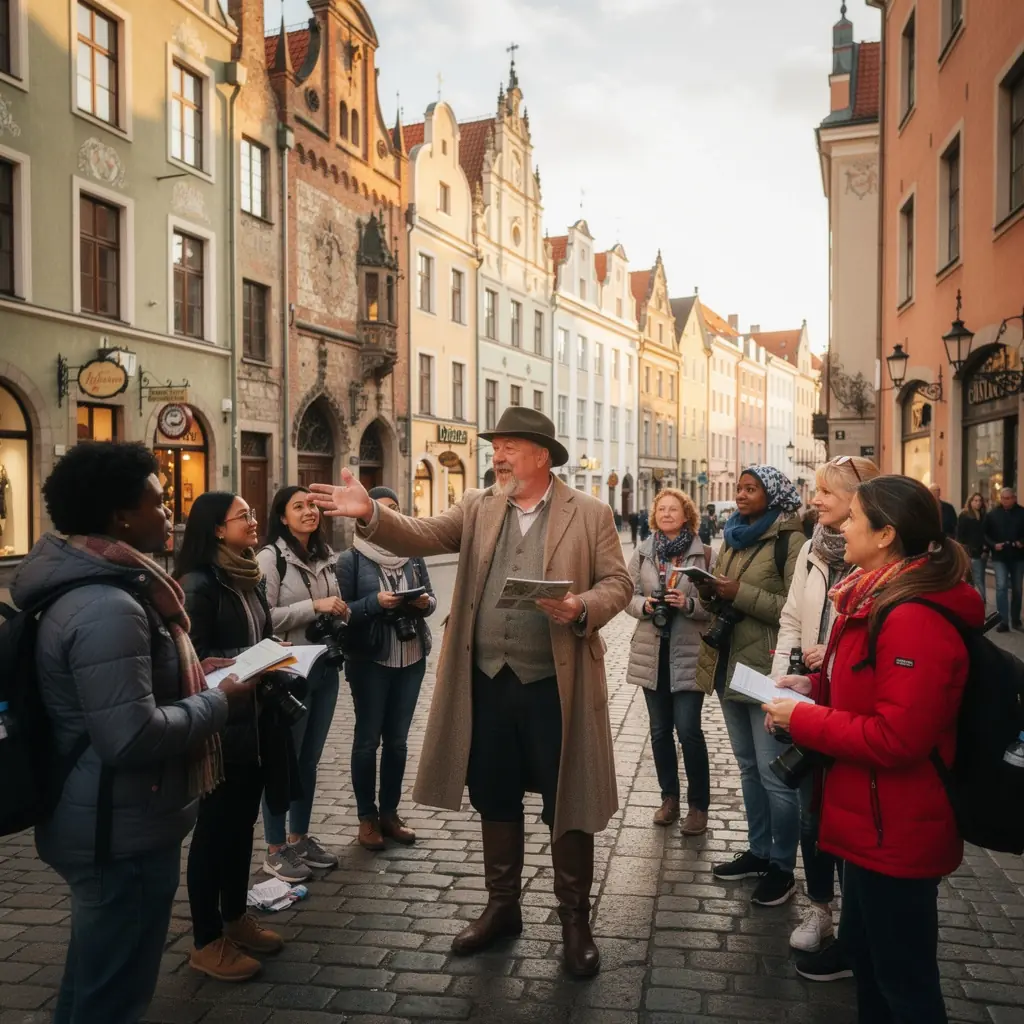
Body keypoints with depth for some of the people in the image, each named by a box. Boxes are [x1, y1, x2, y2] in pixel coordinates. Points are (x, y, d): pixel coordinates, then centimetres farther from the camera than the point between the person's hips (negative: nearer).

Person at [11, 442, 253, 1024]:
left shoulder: (88, 585, 7)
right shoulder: (107, 607, -26)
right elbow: (132, 736, -31)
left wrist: (190, 675, 9)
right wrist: (217, 702, -17)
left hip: (105, 822, 10)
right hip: (123, 833, -10)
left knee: (93, 976, 26)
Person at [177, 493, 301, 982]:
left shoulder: (251, 578, 10)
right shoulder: (198, 585, -16)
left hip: (255, 715, 8)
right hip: (218, 722, -8)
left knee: (242, 819, 17)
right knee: (214, 826, 4)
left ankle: (235, 918, 33)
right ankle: (206, 942, 18)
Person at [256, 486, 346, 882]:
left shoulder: (325, 556, 10)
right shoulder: (270, 557, -11)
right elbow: (262, 617, -18)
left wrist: (341, 612, 1)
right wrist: (314, 606, -21)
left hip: (325, 668, 7)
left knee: (309, 759, 15)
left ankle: (300, 838, 28)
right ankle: (275, 849, 15)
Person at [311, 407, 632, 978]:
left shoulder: (590, 514, -3)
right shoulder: (479, 508, 6)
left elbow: (618, 582, -2)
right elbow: (421, 537, -3)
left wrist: (582, 608, -22)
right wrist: (371, 513, -20)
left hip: (556, 684, -3)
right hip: (488, 682, 4)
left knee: (567, 806, 8)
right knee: (496, 801, 16)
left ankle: (575, 919, 26)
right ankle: (502, 907, 35)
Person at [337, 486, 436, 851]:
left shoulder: (413, 554, 6)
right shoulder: (351, 558, -5)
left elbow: (429, 596, 11)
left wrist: (425, 603, -11)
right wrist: (376, 603, -23)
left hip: (411, 658, 4)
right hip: (370, 660, -4)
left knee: (398, 739, 11)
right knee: (367, 738, 5)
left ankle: (390, 812, 23)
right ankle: (367, 817, 17)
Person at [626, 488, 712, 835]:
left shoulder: (703, 554, -3)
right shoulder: (642, 553, 6)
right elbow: (628, 595, 5)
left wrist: (689, 603, -22)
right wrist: (644, 605, -15)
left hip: (688, 652, -3)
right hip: (652, 650, 4)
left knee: (688, 729, -6)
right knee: (660, 729, 11)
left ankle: (698, 805, 11)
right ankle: (669, 797, 27)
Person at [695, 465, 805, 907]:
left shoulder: (789, 540, -11)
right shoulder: (733, 536, 13)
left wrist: (741, 594, -22)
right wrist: (710, 592, -1)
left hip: (767, 671, -8)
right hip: (729, 665, 8)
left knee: (773, 774, -1)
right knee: (748, 766, 18)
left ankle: (782, 866, 15)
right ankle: (758, 851, 32)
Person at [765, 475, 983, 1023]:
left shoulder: (914, 620, -27)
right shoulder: (880, 600, 6)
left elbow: (896, 737, -29)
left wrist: (801, 719, -21)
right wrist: (817, 686, 4)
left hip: (895, 831, -10)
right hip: (872, 821, 10)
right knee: (863, 949, 26)